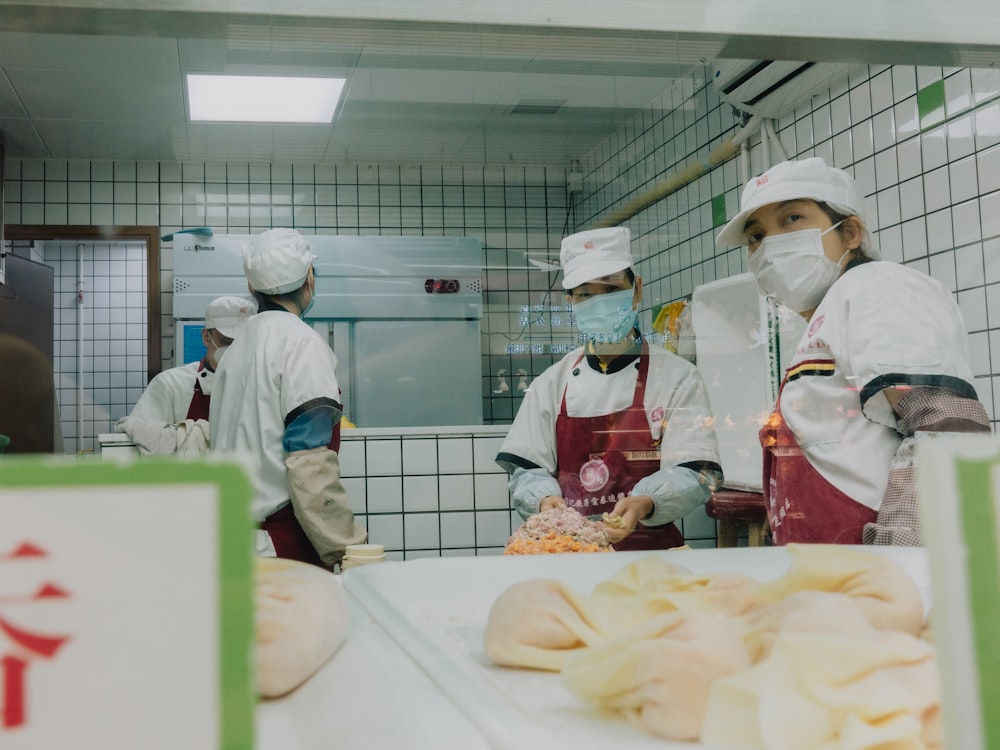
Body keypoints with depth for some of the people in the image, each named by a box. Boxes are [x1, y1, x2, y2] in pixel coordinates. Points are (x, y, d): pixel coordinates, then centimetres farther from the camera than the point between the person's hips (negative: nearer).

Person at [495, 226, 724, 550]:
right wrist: (545, 500, -12)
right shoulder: (552, 383, 13)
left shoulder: (677, 377, 4)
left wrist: (644, 505, -23)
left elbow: (695, 474, -4)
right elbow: (526, 469, 10)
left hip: (650, 549, -2)